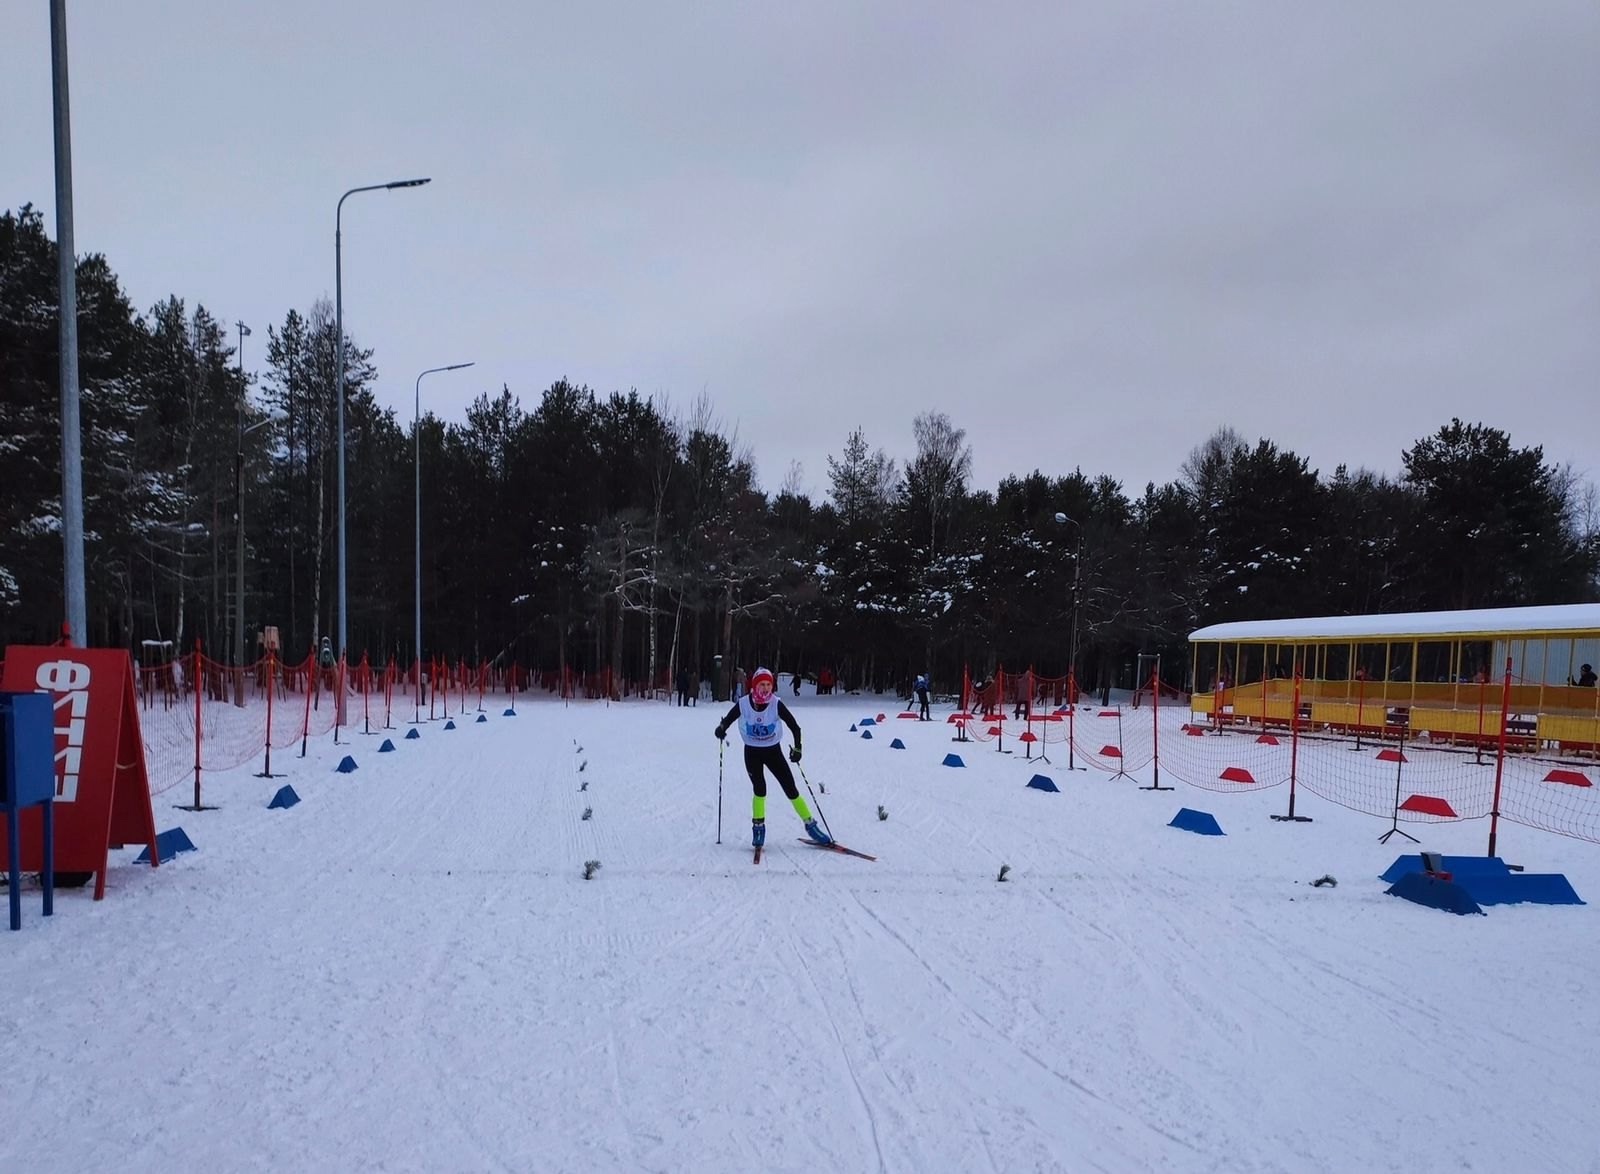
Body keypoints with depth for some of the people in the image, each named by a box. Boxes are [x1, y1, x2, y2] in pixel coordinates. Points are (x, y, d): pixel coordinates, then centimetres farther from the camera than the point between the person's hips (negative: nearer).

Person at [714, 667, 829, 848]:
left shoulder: (776, 704, -17)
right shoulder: (743, 704, -15)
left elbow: (794, 726, -10)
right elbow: (726, 721, -4)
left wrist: (797, 748, -20)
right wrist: (721, 729, -27)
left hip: (773, 751, 0)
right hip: (752, 752, 0)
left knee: (791, 789, -1)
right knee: (760, 789, -14)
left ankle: (810, 825, 10)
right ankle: (758, 827, 5)